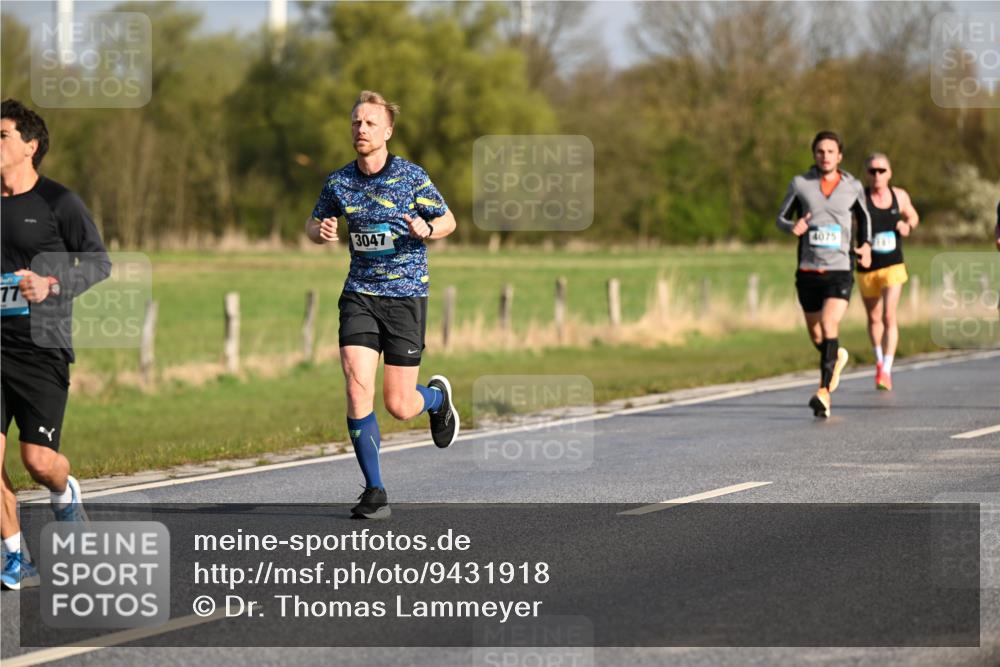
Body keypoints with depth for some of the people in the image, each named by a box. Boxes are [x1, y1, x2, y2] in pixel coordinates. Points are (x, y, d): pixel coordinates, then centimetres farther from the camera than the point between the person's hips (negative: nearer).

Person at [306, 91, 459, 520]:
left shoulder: (412, 177, -7)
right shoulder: (338, 182, 2)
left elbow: (448, 220, 4)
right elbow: (313, 224, 17)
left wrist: (427, 230, -18)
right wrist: (320, 232, -7)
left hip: (407, 295, -2)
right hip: (359, 295, 2)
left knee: (399, 406, -1)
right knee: (357, 387, -15)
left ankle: (437, 397, 37)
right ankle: (374, 491, -5)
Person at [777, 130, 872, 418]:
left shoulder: (853, 187, 4)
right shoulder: (800, 184, 1)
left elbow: (864, 216, 22)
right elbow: (781, 218, 10)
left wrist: (866, 244, 5)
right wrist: (792, 227, -14)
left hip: (839, 269, -2)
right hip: (808, 271, 2)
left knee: (829, 325, -22)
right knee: (816, 336, 11)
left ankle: (824, 392, -24)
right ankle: (837, 357, 46)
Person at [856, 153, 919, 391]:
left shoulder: (900, 196, 2)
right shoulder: (859, 198, -9)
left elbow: (913, 216, 20)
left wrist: (908, 226, -4)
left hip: (893, 266, 0)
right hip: (867, 268, 0)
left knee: (889, 317, -15)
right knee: (874, 318, 16)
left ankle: (886, 371, -17)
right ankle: (879, 361, 41)